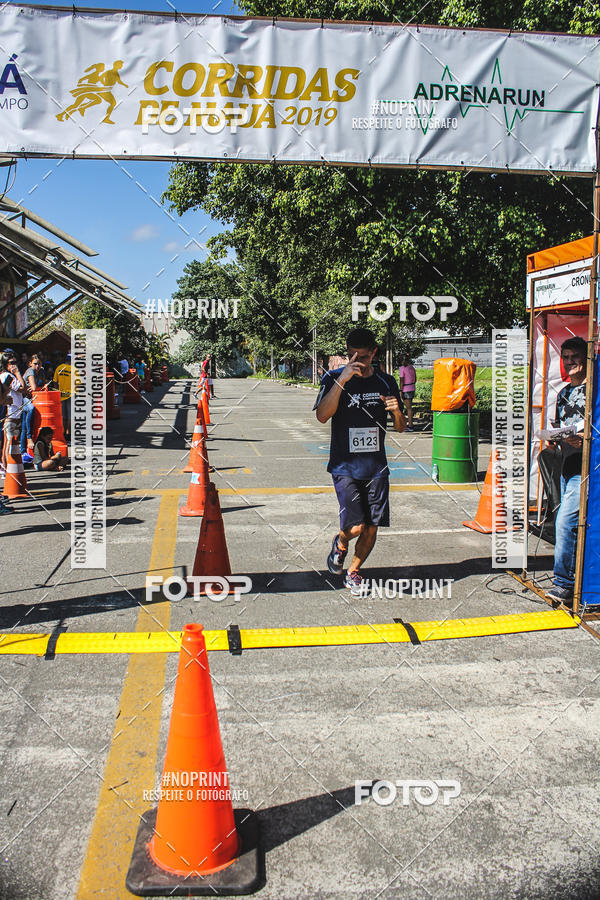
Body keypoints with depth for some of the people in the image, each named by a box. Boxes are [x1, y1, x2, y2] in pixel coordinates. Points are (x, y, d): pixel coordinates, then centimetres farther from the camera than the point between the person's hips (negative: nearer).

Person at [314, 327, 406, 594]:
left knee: (372, 528, 3)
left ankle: (353, 571, 28)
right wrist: (342, 379, -27)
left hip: (376, 467, 3)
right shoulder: (333, 378, -3)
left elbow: (400, 428, 14)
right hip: (345, 466, -3)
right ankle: (340, 543, 24)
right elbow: (322, 416, -19)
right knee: (355, 526, -12)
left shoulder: (386, 382, 8)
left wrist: (397, 412, -10)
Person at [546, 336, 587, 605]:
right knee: (570, 524, 13)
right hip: (568, 467, 8)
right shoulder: (564, 393, 17)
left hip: (586, 469, -8)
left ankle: (564, 583, -7)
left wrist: (584, 439, -25)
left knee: (565, 521, -15)